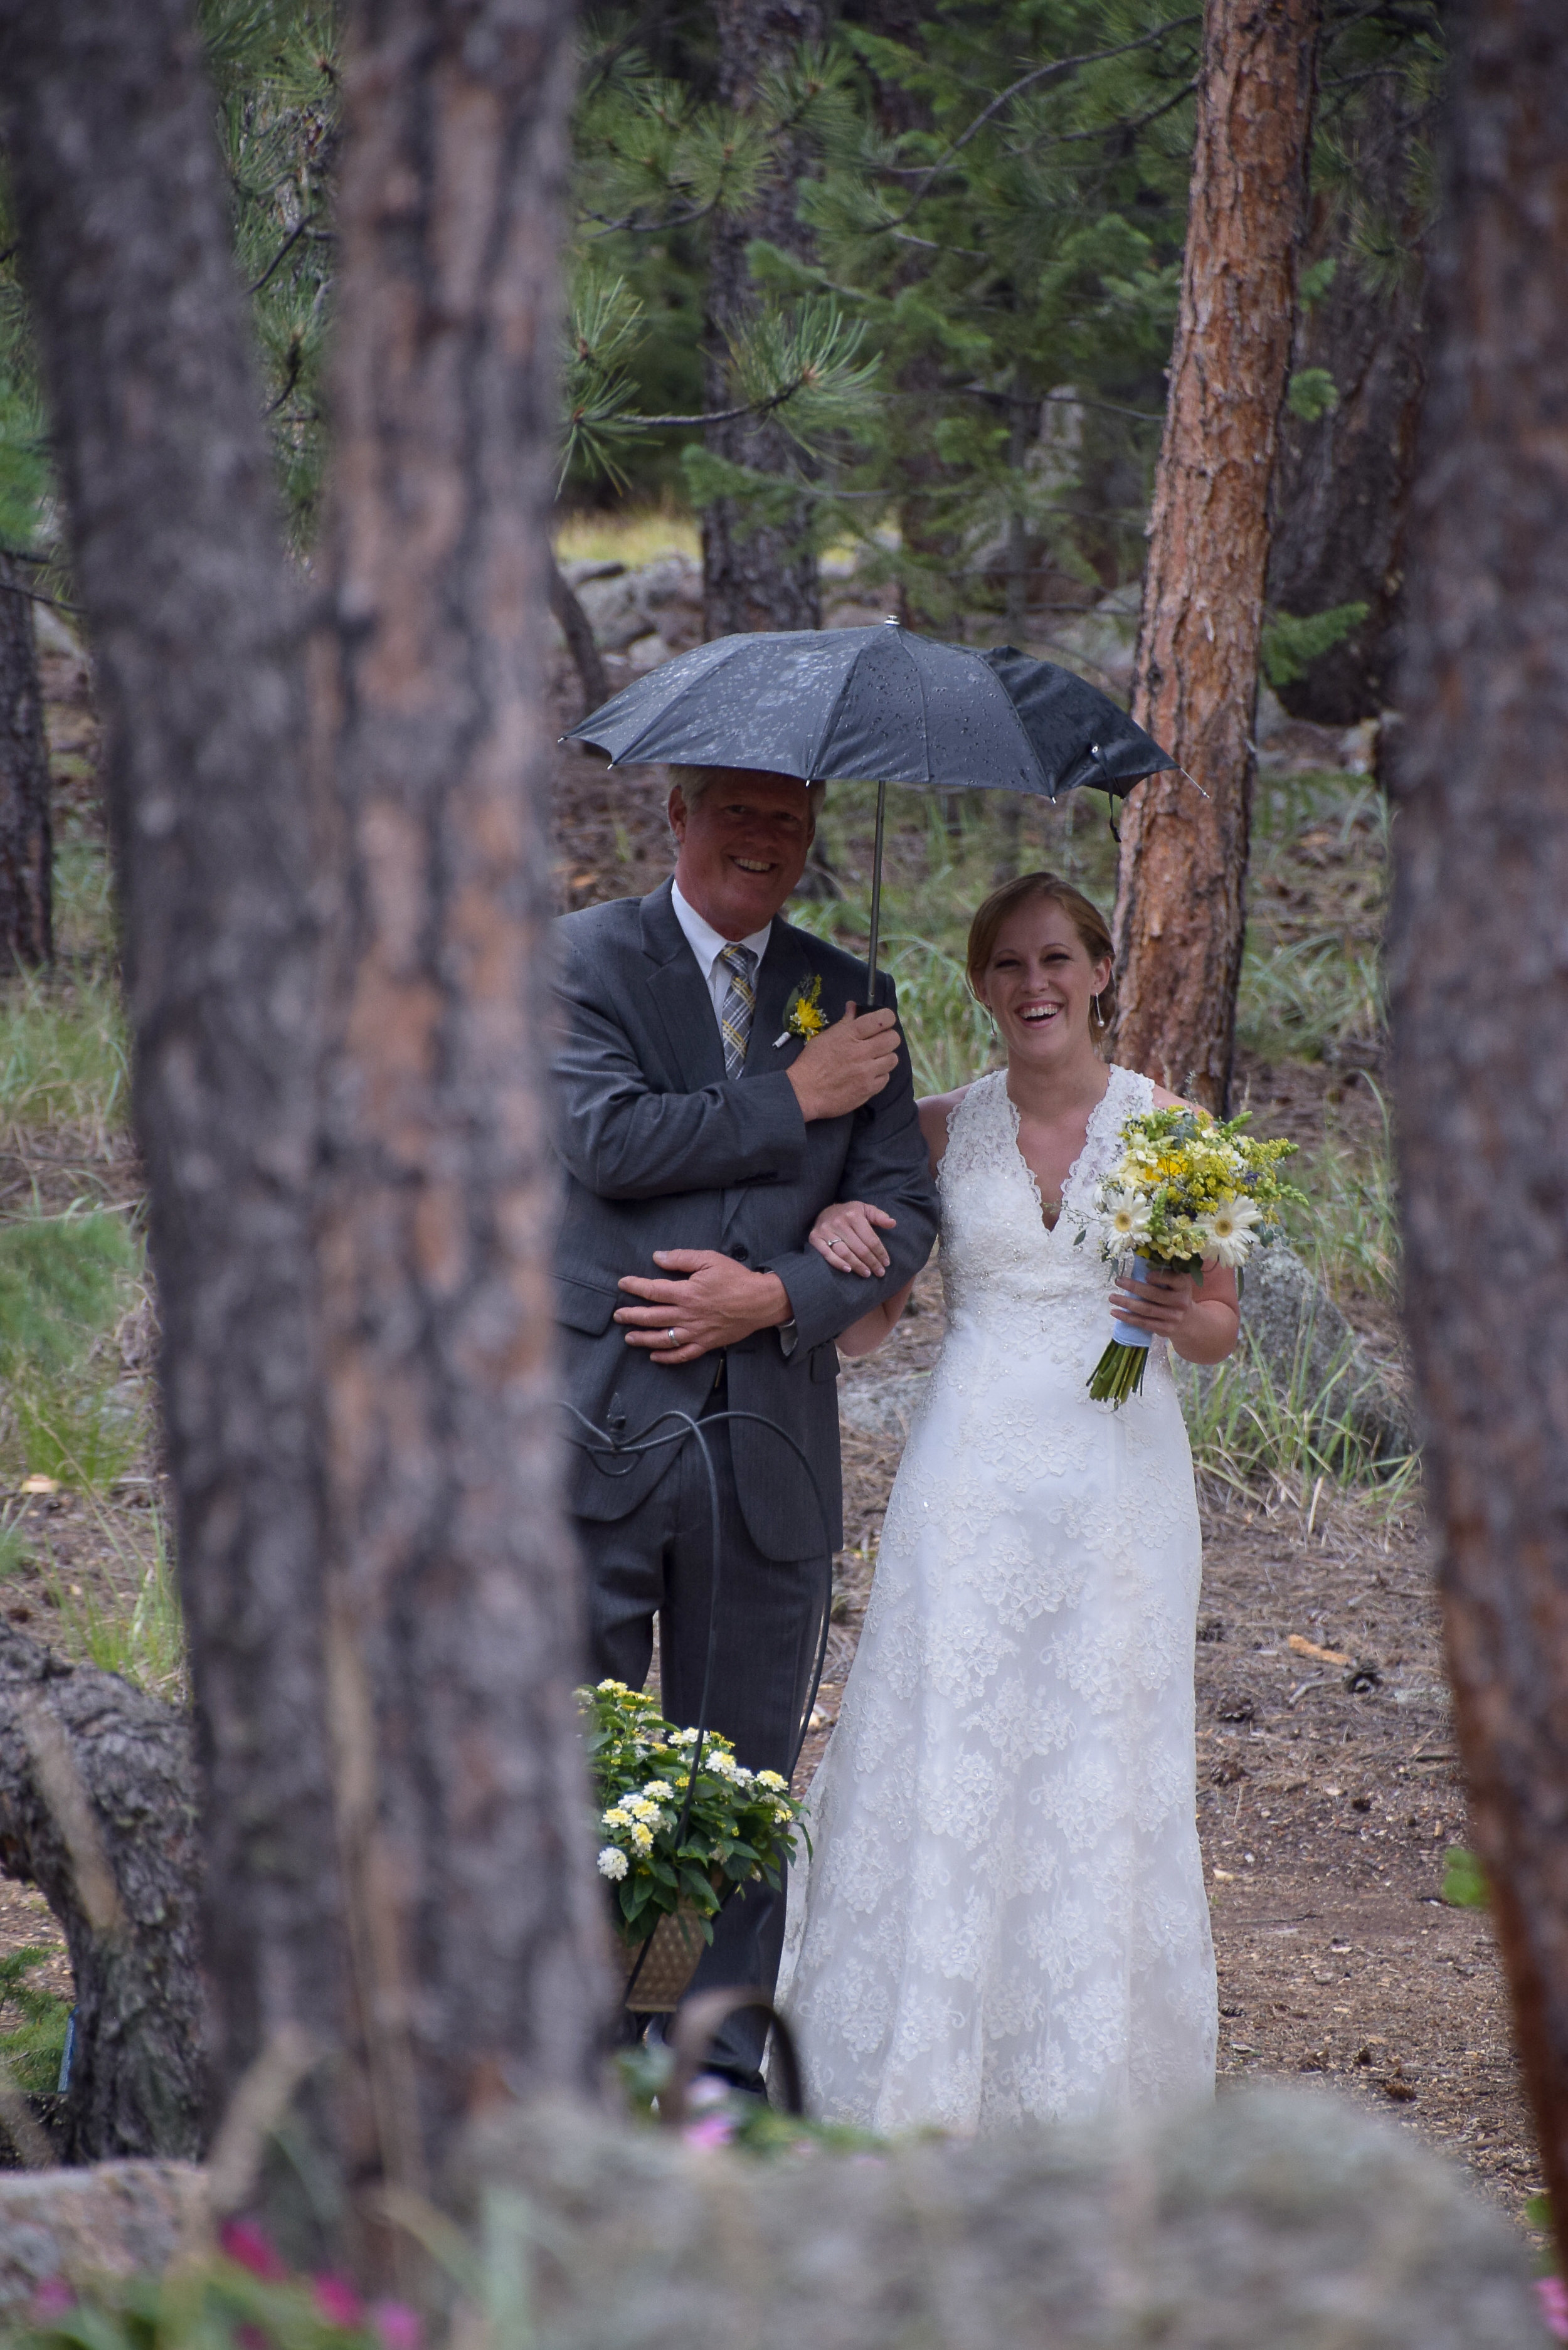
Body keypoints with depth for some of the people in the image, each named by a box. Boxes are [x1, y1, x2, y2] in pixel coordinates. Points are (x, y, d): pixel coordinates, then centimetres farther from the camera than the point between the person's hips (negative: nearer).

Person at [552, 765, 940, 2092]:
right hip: (600, 1431, -4)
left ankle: (726, 2077, 16)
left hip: (770, 1448, 4)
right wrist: (796, 1099, -9)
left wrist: (775, 1298, -9)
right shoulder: (586, 960, 1)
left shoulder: (849, 1000, 13)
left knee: (748, 1783, 8)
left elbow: (905, 1214, 7)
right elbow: (608, 1138, -14)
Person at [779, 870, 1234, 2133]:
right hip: (974, 1471, 1)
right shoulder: (941, 1129, 6)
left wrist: (1181, 1314, -15)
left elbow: (1223, 1325, 8)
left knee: (1106, 1763, 1)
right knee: (945, 1756, -3)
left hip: (1118, 1473, -1)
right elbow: (862, 1327, 8)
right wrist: (833, 1242, -12)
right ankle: (926, 2080, 4)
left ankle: (1091, 2085, 10)